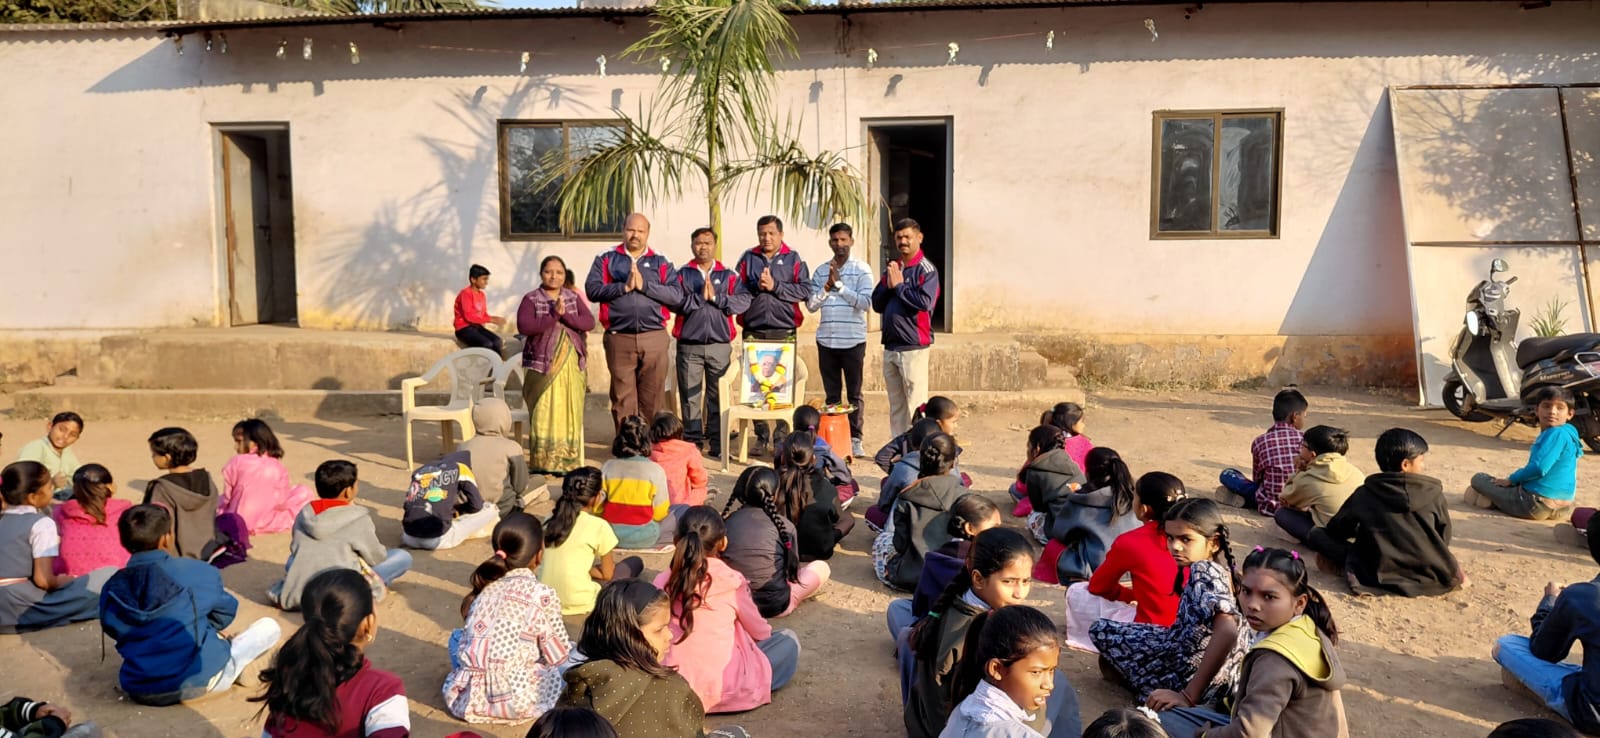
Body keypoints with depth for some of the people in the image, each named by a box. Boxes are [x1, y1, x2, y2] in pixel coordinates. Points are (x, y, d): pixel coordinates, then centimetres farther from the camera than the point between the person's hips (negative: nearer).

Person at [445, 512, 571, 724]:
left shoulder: (485, 586, 6)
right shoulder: (542, 595, -8)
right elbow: (557, 657, -1)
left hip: (465, 699, 4)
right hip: (514, 703, -4)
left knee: (458, 636, 31)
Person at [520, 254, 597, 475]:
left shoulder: (574, 298, 12)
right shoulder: (531, 299, 2)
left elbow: (589, 322, -1)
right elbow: (524, 326, -14)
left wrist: (565, 315, -15)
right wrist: (554, 315, -18)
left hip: (571, 365, 3)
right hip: (542, 365, -3)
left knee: (570, 413, 2)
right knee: (544, 414, -6)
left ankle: (568, 462, 8)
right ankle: (544, 463, 0)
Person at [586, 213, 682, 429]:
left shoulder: (661, 263, 12)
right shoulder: (606, 260, 12)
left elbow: (677, 295, -1)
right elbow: (592, 290, -2)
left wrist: (644, 285, -10)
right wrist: (624, 286, -12)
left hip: (655, 339, 1)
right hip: (619, 339, 0)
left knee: (652, 401, 3)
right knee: (623, 400, 2)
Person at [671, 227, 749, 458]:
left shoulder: (729, 275, 10)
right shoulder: (682, 274, 8)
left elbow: (744, 301, -4)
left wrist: (716, 297, -11)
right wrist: (700, 297, -13)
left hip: (720, 344, 0)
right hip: (689, 345, 0)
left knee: (718, 395, 3)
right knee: (690, 395, 1)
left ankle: (717, 444, 9)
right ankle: (692, 442, 8)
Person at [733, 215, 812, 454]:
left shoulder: (793, 259, 8)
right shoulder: (747, 259, 11)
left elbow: (805, 290, -4)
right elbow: (736, 290, 2)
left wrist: (775, 286, -10)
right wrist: (756, 286, -13)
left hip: (784, 331, -1)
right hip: (753, 331, 1)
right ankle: (761, 437, 9)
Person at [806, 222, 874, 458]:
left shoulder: (861, 269, -2)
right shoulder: (821, 271, 9)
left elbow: (865, 302, -12)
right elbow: (810, 305, 5)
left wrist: (840, 284, -14)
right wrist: (827, 287, -10)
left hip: (853, 341, -3)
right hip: (826, 341, 3)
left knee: (854, 394, 3)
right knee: (832, 394, 9)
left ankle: (855, 439, 8)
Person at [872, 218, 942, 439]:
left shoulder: (926, 269, -5)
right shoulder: (891, 268, 15)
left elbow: (925, 302, -19)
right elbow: (877, 304, 12)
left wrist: (899, 285, -10)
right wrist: (888, 285, -5)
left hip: (914, 346, -7)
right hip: (890, 345, 7)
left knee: (916, 406, -7)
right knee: (896, 405, 13)